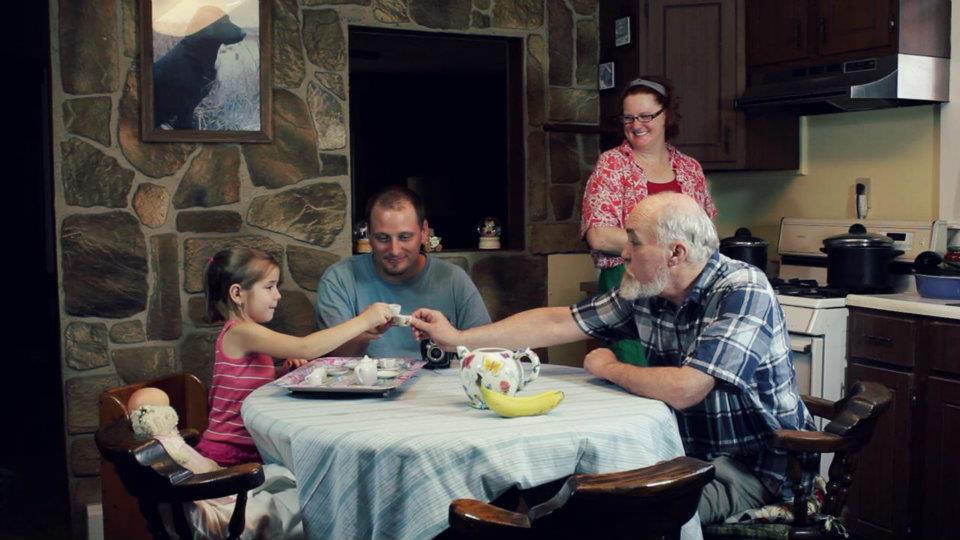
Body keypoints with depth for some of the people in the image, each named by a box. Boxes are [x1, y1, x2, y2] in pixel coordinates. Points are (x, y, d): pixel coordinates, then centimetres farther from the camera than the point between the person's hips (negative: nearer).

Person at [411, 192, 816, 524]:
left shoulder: (742, 291, -23)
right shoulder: (644, 292, -3)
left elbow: (683, 389, -33)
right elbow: (559, 322, 4)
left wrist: (608, 368, -14)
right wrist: (458, 339, 4)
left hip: (760, 466, -6)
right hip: (689, 452, 7)